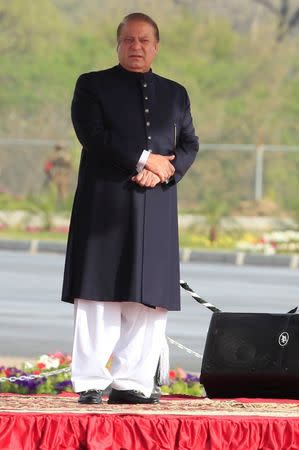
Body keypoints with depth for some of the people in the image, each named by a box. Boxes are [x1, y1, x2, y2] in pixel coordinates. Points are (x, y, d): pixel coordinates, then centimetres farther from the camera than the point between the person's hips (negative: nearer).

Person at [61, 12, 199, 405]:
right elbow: (94, 135, -7)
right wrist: (145, 159, -12)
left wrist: (165, 171, -9)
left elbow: (190, 145, 11)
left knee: (149, 299, -1)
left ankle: (132, 383, 1)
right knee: (99, 296, -6)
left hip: (157, 208, 4)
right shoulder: (93, 85, 7)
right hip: (104, 205, -4)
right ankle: (91, 383, -4)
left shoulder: (175, 94, 19)